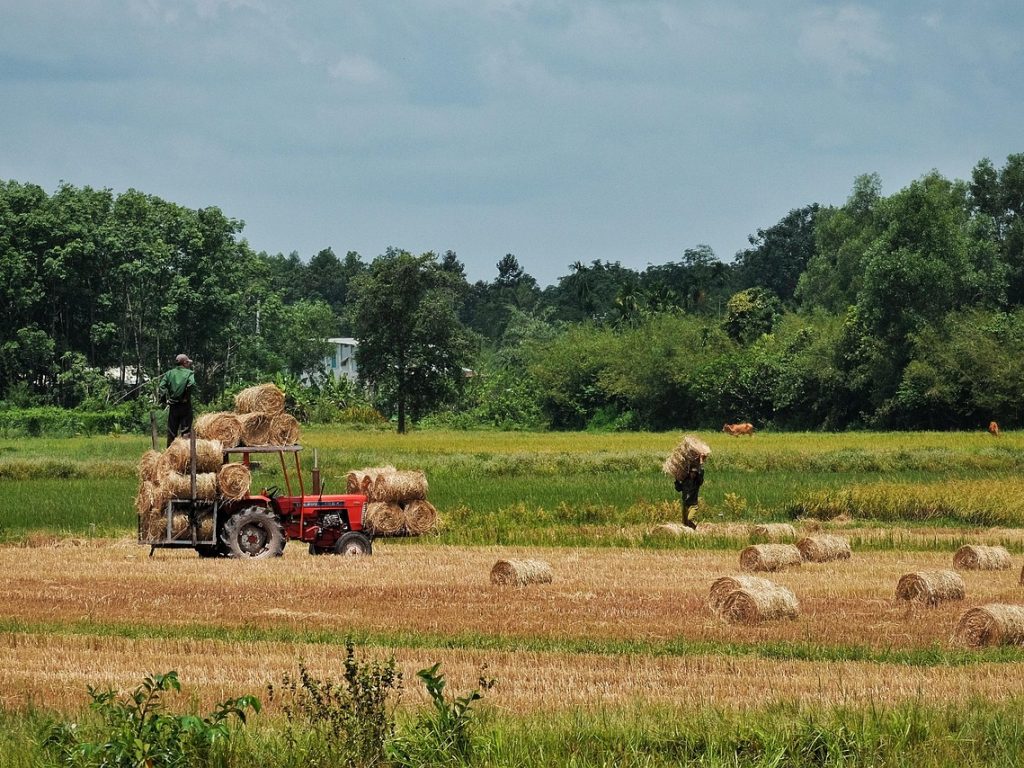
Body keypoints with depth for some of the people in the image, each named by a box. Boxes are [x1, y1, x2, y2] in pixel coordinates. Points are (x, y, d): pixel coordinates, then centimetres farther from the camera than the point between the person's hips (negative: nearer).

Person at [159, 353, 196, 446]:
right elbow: (191, 384, -22)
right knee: (185, 430, 2)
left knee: (171, 432, 10)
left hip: (172, 406, 3)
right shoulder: (189, 373, -3)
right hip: (185, 406, -3)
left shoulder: (169, 373, 7)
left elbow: (162, 386, -5)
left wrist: (163, 400, -2)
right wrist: (187, 396, -10)